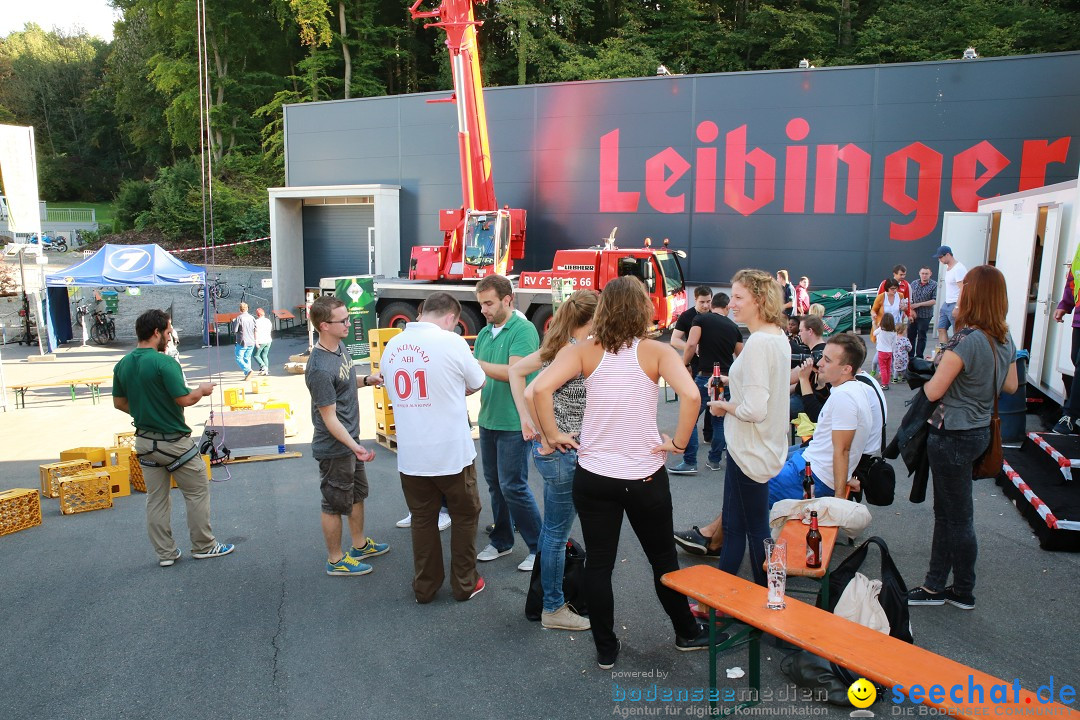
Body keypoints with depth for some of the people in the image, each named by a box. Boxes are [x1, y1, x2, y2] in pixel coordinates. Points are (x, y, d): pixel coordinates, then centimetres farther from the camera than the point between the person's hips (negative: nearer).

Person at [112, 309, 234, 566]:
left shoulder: (122, 365, 3)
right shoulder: (164, 362, -21)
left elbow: (119, 403, 11)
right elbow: (185, 399, -22)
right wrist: (203, 390, -3)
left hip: (144, 441, 7)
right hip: (173, 441, -7)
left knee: (156, 498, 13)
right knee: (198, 492, 8)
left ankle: (165, 552, 21)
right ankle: (203, 546, 18)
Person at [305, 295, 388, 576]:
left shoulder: (340, 345, -1)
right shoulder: (320, 369, -29)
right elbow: (329, 417, -25)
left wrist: (367, 380, 1)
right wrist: (353, 446, -31)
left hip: (350, 440, 9)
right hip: (334, 448, -9)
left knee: (358, 493, 24)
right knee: (336, 504, 8)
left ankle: (360, 545, 43)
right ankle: (335, 560, 25)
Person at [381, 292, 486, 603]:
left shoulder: (392, 346, 2)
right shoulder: (451, 342, -14)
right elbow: (478, 384, 0)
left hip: (410, 455, 4)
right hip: (452, 452, -4)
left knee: (422, 519, 18)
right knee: (465, 515, 16)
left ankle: (424, 587, 28)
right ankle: (464, 584, 26)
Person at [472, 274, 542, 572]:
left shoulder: (523, 330, -13)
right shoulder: (484, 333, 10)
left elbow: (514, 372, -24)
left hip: (514, 423, -7)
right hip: (488, 420, 8)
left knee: (513, 486, -4)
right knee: (495, 483, 15)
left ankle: (539, 546, 11)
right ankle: (502, 541, 30)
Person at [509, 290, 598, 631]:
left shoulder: (558, 346, 6)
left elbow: (516, 370, 14)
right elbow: (532, 393, -31)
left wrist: (527, 420, 10)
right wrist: (548, 439, -19)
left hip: (552, 448, 9)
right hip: (562, 451, -9)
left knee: (551, 528, 22)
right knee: (558, 532, 5)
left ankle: (546, 595, 38)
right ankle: (554, 609, 20)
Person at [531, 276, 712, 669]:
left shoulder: (585, 352, -6)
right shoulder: (656, 352, -8)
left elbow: (541, 388, -20)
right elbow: (690, 395, -25)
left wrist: (553, 434, -7)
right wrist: (679, 442, -11)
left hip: (594, 476, 0)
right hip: (646, 477, 0)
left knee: (598, 564, 14)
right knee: (663, 557, 20)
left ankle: (606, 649, 25)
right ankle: (687, 632, 40)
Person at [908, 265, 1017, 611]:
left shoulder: (965, 341, -24)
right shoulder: (1005, 340, 3)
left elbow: (934, 391, -20)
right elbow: (1010, 386, 15)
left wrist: (934, 372, 0)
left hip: (953, 436, -9)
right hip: (980, 431, 9)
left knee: (958, 517, 7)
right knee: (945, 511, 18)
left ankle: (964, 592, 23)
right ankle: (935, 585, 29)